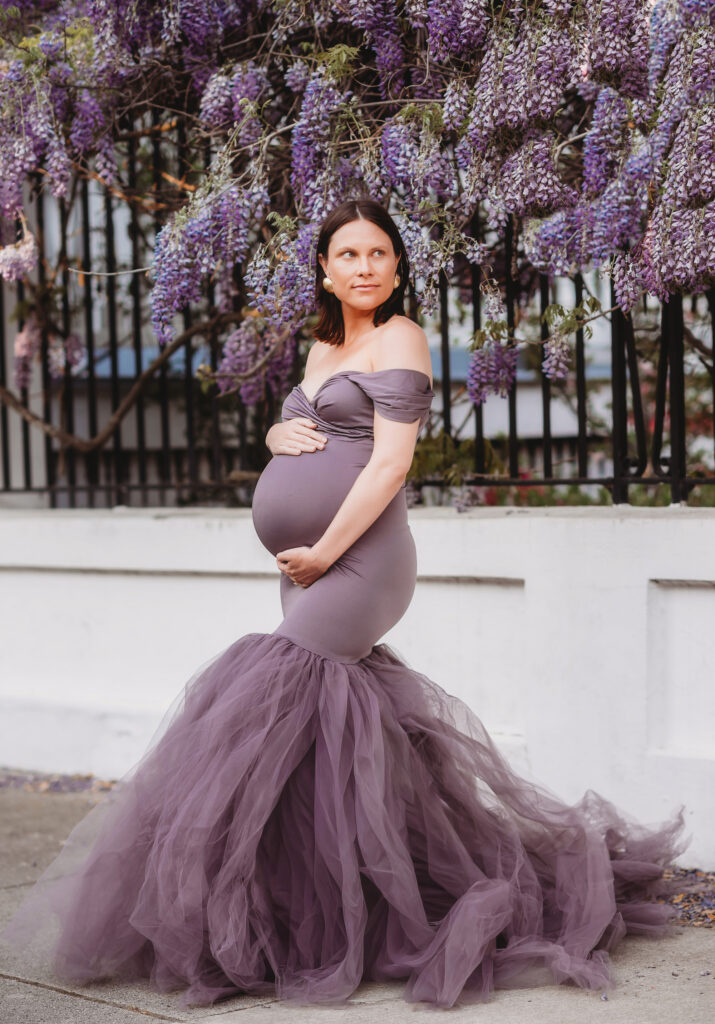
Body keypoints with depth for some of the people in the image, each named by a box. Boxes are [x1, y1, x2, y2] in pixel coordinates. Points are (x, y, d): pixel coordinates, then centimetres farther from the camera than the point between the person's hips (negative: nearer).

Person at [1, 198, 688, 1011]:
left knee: (279, 709, -15)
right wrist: (278, 433, 8)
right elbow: (292, 432, 33)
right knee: (346, 729, 7)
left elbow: (390, 462, -13)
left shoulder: (399, 340, -3)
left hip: (356, 561, -8)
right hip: (308, 570, 8)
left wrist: (325, 551, -15)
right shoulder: (324, 346, 20)